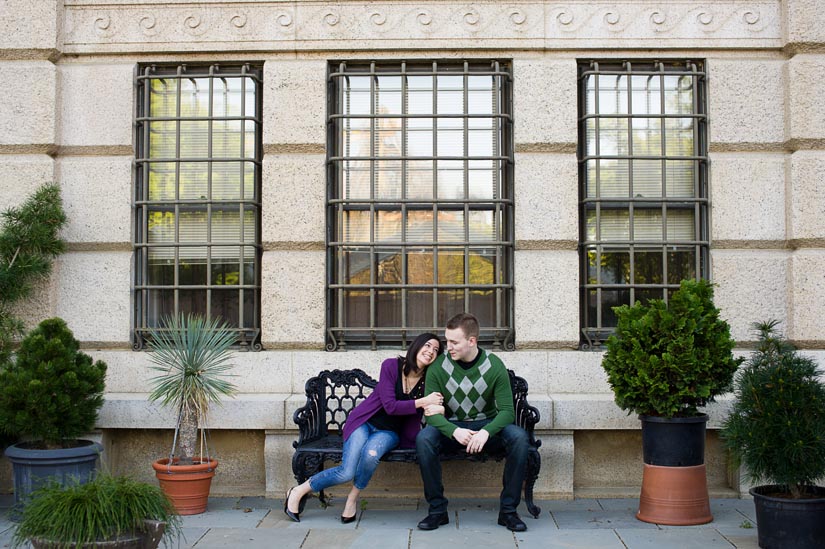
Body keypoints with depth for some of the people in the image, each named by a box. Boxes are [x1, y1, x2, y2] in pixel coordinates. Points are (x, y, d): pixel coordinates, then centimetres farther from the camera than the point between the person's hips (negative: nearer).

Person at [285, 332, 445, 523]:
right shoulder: (391, 366, -13)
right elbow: (390, 406, -18)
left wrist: (437, 409, -24)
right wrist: (422, 402, -23)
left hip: (390, 432, 2)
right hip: (365, 423, -2)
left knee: (371, 454, -35)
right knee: (348, 471, -24)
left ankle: (353, 498, -8)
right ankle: (299, 491, -1)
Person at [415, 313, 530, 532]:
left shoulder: (494, 366, -11)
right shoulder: (438, 368, -11)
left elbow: (507, 411, -14)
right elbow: (431, 411, -13)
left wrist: (486, 432, -34)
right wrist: (455, 431, -32)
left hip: (487, 425, 0)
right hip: (451, 426, 0)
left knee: (519, 436, -29)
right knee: (424, 438, -32)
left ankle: (508, 510, -16)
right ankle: (437, 510, -17)